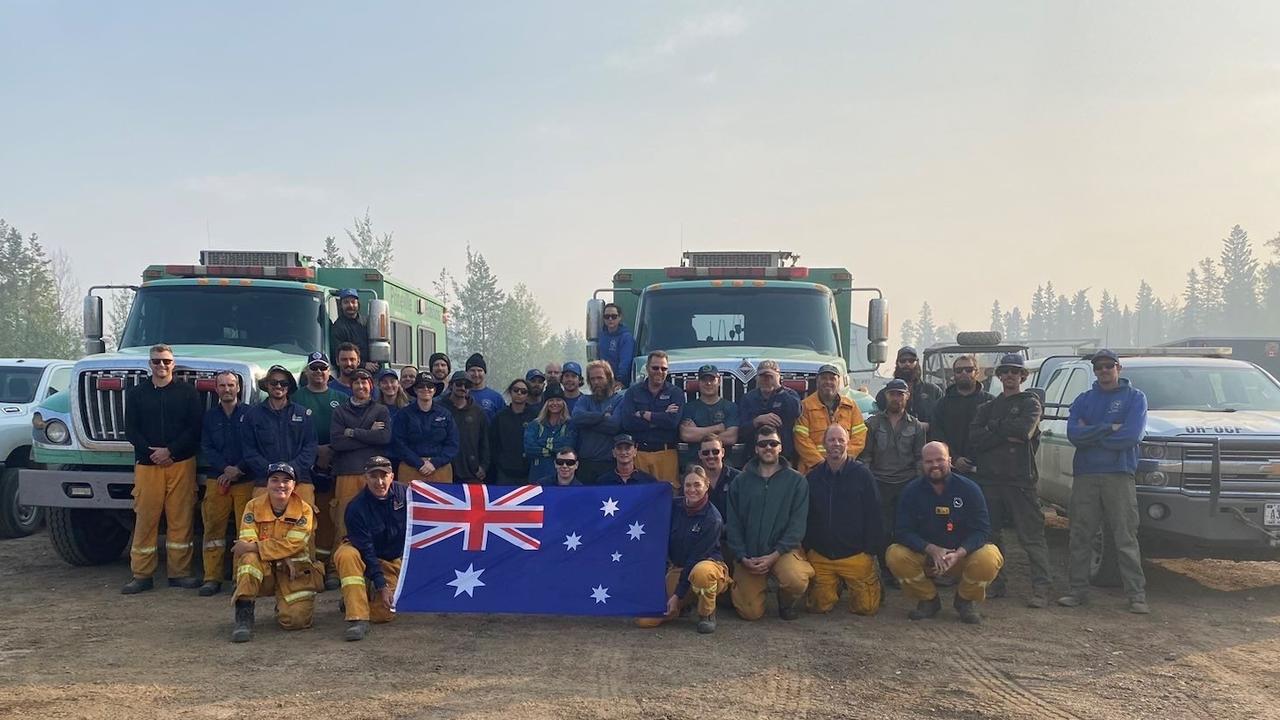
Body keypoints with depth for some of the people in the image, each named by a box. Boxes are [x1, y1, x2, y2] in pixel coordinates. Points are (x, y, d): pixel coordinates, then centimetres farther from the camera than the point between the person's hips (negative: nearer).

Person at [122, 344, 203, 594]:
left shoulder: (187, 392, 6)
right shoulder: (137, 393, 10)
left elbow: (195, 427, 0)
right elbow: (131, 430, 5)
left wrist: (171, 451, -10)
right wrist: (152, 452, -9)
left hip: (181, 463, 0)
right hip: (147, 464, 1)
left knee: (180, 519, 1)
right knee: (145, 519, 0)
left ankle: (179, 572, 8)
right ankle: (141, 575, 7)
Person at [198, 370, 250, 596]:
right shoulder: (209, 416, 14)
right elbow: (205, 449, 7)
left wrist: (238, 470, -9)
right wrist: (225, 468, -8)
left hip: (245, 481, -2)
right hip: (216, 480, 2)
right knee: (213, 528, 0)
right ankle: (212, 579, 5)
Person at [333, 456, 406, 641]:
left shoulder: (403, 493, -13)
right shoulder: (356, 509, -22)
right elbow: (366, 552, -22)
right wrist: (382, 585, -25)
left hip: (395, 561, 2)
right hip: (364, 558, -2)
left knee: (384, 614, -12)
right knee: (346, 555, -38)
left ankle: (366, 594, 22)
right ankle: (357, 618, -33)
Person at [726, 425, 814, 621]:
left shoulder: (796, 481, 1)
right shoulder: (741, 482, 8)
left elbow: (797, 524, -5)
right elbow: (733, 524, 5)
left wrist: (774, 555, -14)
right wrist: (742, 557, -8)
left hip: (783, 551, -1)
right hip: (748, 555, 2)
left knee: (796, 581, -32)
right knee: (751, 613, -5)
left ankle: (788, 603, 3)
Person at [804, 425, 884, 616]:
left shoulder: (863, 475, -3)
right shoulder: (813, 477, 6)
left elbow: (874, 516, -3)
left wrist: (873, 550, -7)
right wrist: (806, 548, 2)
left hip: (856, 555, -2)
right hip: (820, 556, 3)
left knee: (866, 607, -4)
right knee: (819, 607, 3)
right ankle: (837, 586, 34)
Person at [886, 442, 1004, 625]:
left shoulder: (969, 489, -8)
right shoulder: (912, 491, -6)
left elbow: (982, 530, -13)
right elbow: (902, 531, -12)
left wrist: (958, 554, -30)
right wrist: (932, 550, -28)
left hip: (962, 556, -1)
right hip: (924, 556, 1)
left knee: (990, 558, -32)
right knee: (895, 555, -28)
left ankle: (966, 600, 1)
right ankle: (928, 599, 0)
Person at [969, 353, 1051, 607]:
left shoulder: (1030, 403, 6)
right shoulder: (988, 407, 18)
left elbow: (1025, 430, -15)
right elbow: (974, 438, 1)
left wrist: (993, 427, -4)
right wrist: (1006, 435, -10)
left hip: (1020, 480, -5)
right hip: (989, 478, 5)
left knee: (1031, 536, -5)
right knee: (989, 534, 8)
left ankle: (1041, 588, -3)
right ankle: (995, 584, 18)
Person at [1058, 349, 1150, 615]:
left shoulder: (1134, 397, 6)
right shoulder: (1084, 399, 14)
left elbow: (1132, 435, -10)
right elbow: (1073, 433, -2)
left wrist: (1090, 434, -5)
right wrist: (1109, 429, -11)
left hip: (1119, 475, -3)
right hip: (1085, 475, 3)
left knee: (1126, 538, -4)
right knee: (1079, 537, 5)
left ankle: (1137, 595, 0)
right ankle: (1078, 590, 14)